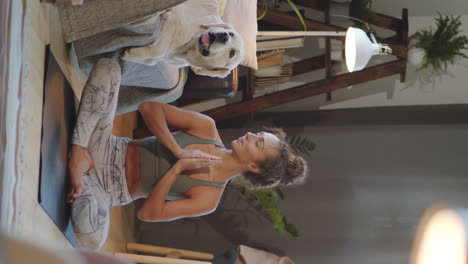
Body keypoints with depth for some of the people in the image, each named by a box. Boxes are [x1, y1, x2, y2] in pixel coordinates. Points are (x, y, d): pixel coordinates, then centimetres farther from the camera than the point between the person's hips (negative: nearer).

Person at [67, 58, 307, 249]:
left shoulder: (209, 198, -13)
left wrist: (178, 168, -24)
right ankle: (79, 150, -26)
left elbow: (148, 214, -18)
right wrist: (179, 152, -20)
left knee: (92, 239, -40)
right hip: (109, 150, 4)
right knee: (108, 68, -18)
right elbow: (149, 108, -8)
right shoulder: (206, 128, -5)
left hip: (110, 188, -3)